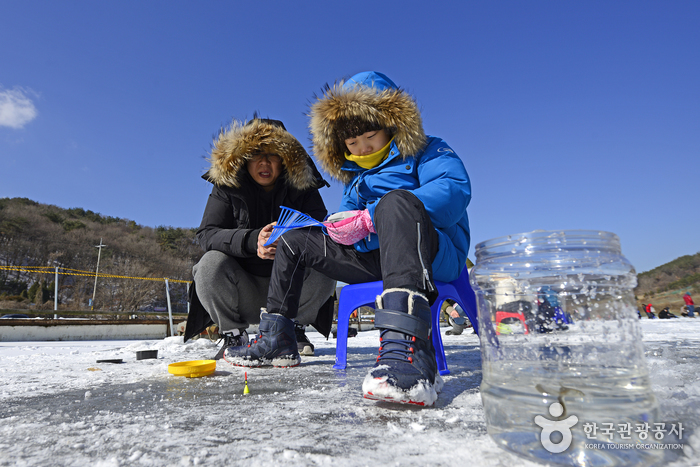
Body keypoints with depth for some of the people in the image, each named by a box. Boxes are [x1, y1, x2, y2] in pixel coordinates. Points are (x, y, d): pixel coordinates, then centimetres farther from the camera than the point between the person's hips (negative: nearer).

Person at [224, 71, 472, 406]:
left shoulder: (426, 152, 0)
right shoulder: (355, 174, 21)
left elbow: (455, 190, -20)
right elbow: (349, 215, 21)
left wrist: (370, 218, -27)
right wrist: (343, 229, -9)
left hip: (435, 255, -6)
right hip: (375, 259, 7)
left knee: (396, 200, -39)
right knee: (295, 241, 9)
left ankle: (406, 347, -57)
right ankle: (275, 340, 11)